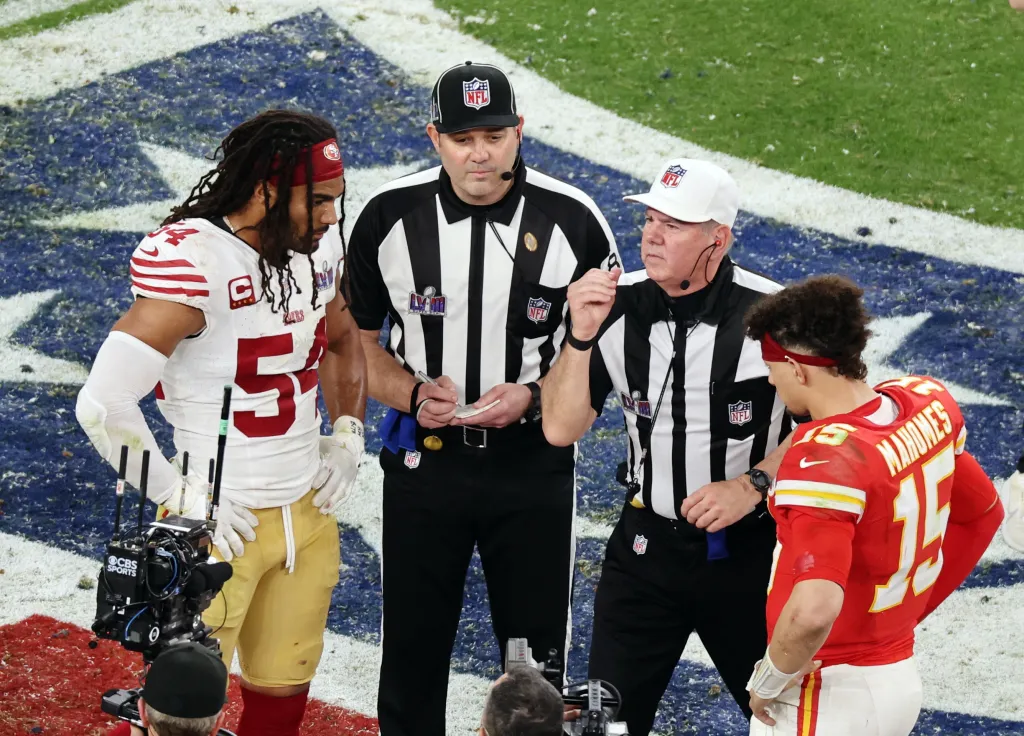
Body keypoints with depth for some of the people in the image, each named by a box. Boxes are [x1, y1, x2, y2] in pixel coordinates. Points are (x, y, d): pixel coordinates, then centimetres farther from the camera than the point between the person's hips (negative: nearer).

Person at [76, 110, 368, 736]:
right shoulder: (194, 265, -24)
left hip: (309, 513, 7)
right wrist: (181, 497, -19)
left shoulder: (320, 245, 1)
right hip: (222, 523, -7)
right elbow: (104, 405, -27)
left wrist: (348, 435, 9)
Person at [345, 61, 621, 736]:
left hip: (533, 459, -1)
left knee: (536, 653, 8)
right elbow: (356, 339, 5)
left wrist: (532, 396, -16)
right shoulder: (389, 217, -6)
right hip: (424, 458, 1)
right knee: (412, 648, 10)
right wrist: (413, 393, -13)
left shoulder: (573, 220, -9)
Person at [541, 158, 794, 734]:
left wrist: (753, 485, -17)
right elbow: (561, 429, -7)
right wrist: (582, 337, -20)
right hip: (647, 546, 3)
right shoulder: (620, 307, -6)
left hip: (748, 550, -3)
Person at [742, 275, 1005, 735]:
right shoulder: (927, 403, -2)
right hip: (900, 679, 8)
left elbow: (814, 611, -37)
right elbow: (983, 513, 16)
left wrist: (770, 680, -19)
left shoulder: (822, 459, -26)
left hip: (826, 698, -8)